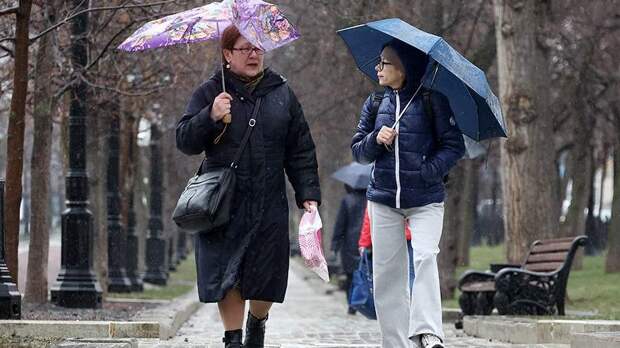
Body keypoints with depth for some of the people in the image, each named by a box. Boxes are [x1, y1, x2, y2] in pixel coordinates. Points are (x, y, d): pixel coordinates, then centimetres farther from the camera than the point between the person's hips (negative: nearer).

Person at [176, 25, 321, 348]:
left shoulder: (282, 93, 10)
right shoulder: (210, 92, 4)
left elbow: (301, 150, 11)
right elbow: (184, 140, -1)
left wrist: (308, 194, 3)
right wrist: (210, 116, -18)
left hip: (269, 205, 2)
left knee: (267, 274, 1)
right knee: (226, 273, -5)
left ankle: (257, 322, 30)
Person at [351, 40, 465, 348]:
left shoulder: (432, 100, -3)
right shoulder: (375, 103, 9)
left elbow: (454, 146, -3)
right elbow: (357, 151, 12)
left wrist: (427, 171, -15)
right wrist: (376, 140, -9)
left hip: (425, 199, -4)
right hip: (383, 198, 4)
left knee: (425, 256, -24)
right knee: (387, 271, 3)